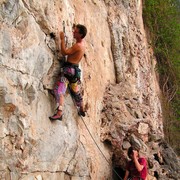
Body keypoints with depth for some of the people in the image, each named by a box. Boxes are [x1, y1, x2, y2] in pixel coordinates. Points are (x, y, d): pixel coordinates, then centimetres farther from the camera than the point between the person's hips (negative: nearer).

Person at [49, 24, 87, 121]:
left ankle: (59, 113, -32)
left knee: (59, 89, -20)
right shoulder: (82, 43, 10)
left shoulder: (78, 46, -18)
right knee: (76, 91, 25)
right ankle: (81, 110, 41)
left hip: (69, 68, -10)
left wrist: (62, 39, -15)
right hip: (75, 69, 10)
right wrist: (75, 28, 31)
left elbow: (64, 52, -20)